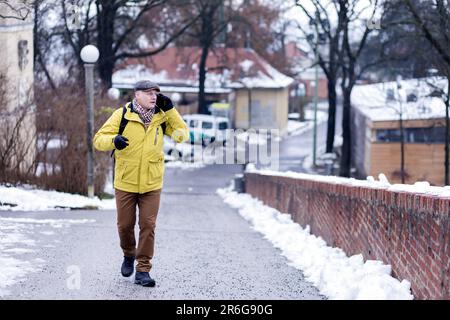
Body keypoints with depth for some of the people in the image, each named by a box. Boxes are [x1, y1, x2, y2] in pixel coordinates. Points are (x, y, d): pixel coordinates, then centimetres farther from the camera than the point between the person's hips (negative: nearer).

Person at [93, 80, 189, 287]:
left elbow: (182, 135, -1)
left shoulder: (161, 117, 1)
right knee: (125, 225, 8)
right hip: (125, 182, -1)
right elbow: (98, 140, -7)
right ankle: (129, 255, 37)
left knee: (148, 226, -3)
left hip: (151, 184, 1)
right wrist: (113, 140, -31)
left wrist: (170, 110, -9)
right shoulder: (122, 115, -7)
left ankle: (143, 270, 3)